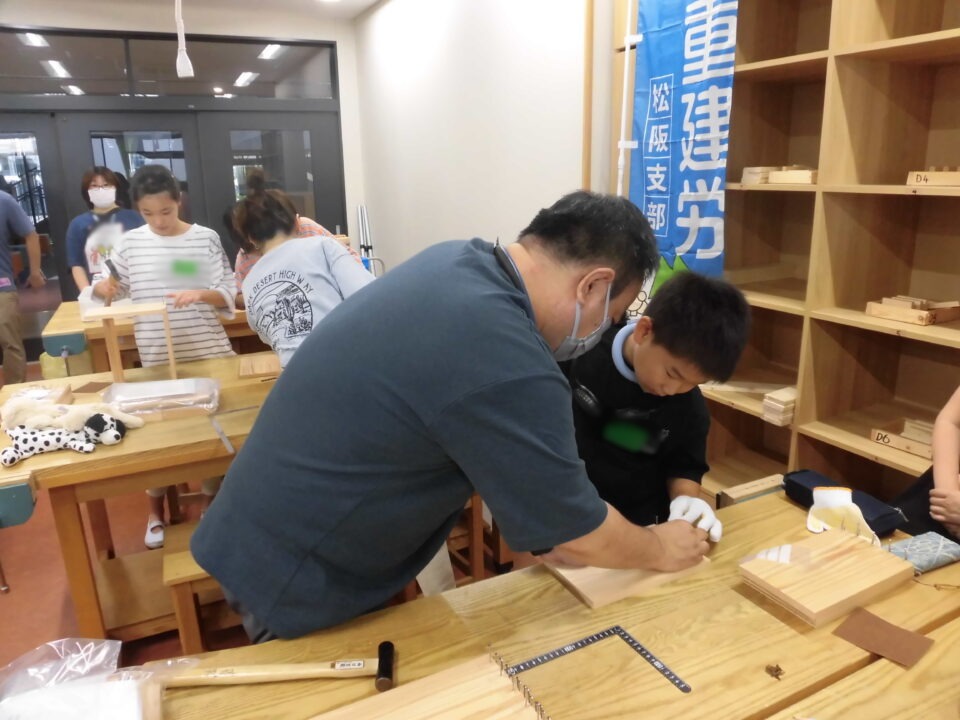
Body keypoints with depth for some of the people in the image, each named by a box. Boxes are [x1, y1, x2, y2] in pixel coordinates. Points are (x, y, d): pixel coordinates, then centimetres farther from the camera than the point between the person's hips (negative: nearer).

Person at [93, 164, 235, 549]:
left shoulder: (205, 238, -5)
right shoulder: (130, 243, 0)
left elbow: (228, 295, -6)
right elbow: (105, 289, 8)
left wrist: (201, 294, -25)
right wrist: (103, 287, -15)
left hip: (207, 354, -1)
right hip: (156, 359, 2)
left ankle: (211, 502, 30)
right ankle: (156, 509, 32)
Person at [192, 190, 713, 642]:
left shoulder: (455, 261, -4)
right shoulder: (509, 370, -32)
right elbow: (580, 537, -17)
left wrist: (545, 532, 12)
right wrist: (660, 550, 3)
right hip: (294, 578, -8)